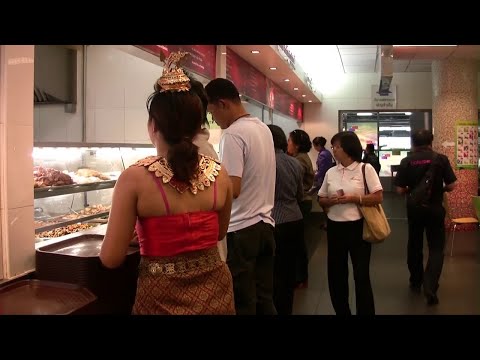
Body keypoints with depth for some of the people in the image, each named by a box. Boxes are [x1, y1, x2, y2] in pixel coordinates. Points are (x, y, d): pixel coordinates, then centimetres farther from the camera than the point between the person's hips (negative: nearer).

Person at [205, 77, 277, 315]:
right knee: (264, 298, 16)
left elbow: (232, 189, -22)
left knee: (243, 303, 4)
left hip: (241, 229, -8)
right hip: (266, 223, 8)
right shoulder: (263, 128, 11)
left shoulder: (232, 134, -15)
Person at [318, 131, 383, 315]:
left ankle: (366, 312, 16)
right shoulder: (331, 172, 7)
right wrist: (332, 200, -10)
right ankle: (341, 311, 30)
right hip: (335, 227, 5)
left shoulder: (365, 169, -4)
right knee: (336, 274, 12)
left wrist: (354, 199, -18)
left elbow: (378, 197, -8)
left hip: (358, 227, -4)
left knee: (361, 275, 0)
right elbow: (321, 200, 11)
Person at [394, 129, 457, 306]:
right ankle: (430, 286, -10)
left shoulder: (406, 161, -6)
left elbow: (400, 189, -7)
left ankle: (416, 282, 28)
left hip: (414, 208, 2)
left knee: (414, 245, 17)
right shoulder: (441, 159, -8)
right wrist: (439, 189, 13)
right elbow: (452, 185, -7)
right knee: (436, 247, 5)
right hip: (435, 207, -1)